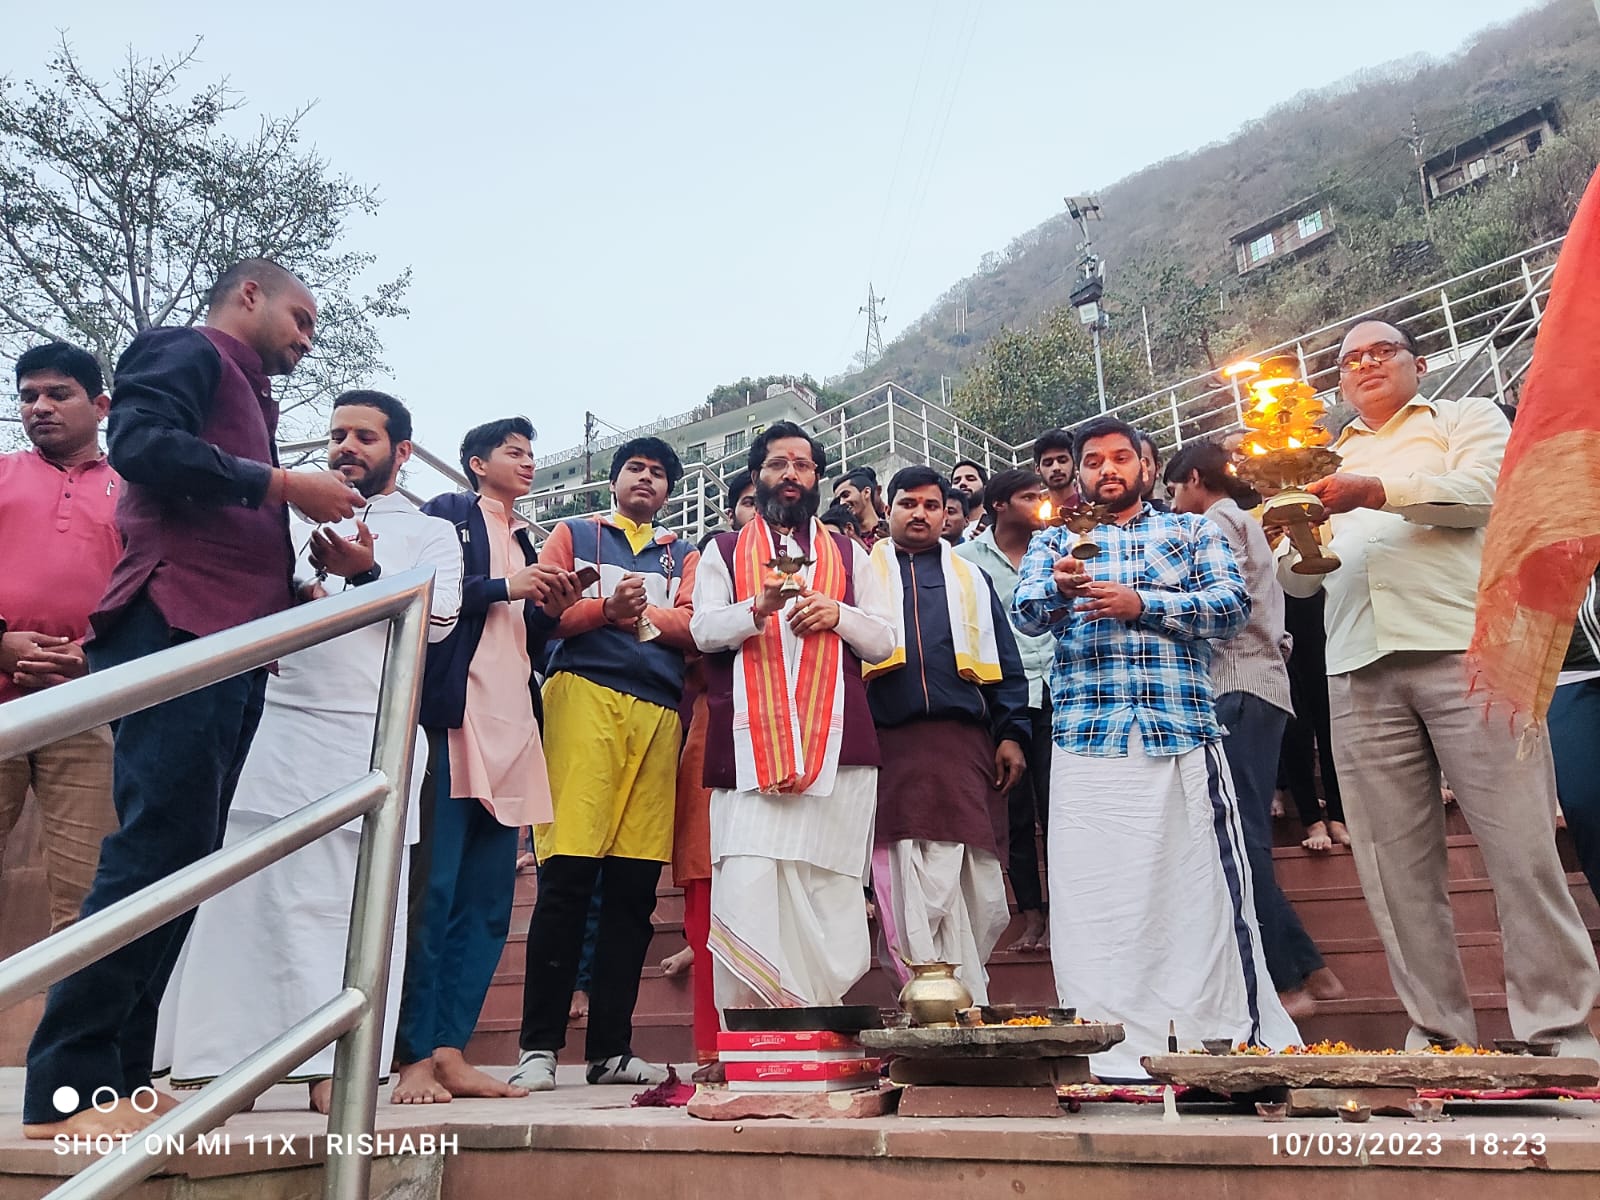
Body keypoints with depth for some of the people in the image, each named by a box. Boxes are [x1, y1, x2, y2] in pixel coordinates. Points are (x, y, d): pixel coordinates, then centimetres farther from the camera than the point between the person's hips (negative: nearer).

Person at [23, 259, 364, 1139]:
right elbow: (142, 445, -16)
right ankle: (66, 1088, -8)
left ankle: (118, 1077, 10)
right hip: (178, 629, -9)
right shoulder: (188, 351, 5)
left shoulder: (243, 395, 30)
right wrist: (283, 485, -10)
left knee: (182, 860, 5)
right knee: (157, 850, -14)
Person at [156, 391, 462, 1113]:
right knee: (241, 890, 1)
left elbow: (438, 617, -2)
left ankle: (336, 1068, 2)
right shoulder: (297, 521, 25)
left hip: (374, 741, -3)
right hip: (275, 728, 3)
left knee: (352, 904, -3)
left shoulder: (431, 533, 14)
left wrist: (367, 573, -14)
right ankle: (206, 1061, 9)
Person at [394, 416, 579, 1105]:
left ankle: (450, 1051, 10)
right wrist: (507, 588, -7)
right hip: (452, 719, -7)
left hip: (509, 731, 7)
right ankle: (413, 1057, 0)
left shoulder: (524, 543, 26)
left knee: (488, 902, 5)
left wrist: (552, 608, 7)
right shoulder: (446, 515, 7)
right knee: (432, 889, -7)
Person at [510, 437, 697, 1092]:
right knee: (566, 877, -10)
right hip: (584, 697, -3)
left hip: (659, 712, 3)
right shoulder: (573, 534, 19)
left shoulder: (683, 556, 25)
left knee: (634, 888, 1)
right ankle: (539, 1047, -2)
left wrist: (644, 612, -11)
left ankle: (611, 1049, 8)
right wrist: (607, 608, -12)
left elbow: (693, 626, 7)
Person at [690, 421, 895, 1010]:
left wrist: (838, 614, -3)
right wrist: (758, 607, -16)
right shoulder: (724, 551, 18)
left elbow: (883, 640, 17)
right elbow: (703, 630, 4)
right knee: (746, 885, -11)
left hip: (835, 744, 1)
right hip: (751, 745, -1)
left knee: (828, 893, -2)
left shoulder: (849, 555, 22)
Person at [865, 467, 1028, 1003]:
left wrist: (1011, 734, 6)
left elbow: (1005, 665, 18)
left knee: (978, 888, -1)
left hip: (965, 745, 2)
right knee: (918, 888, -9)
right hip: (891, 746, -2)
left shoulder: (971, 580, 23)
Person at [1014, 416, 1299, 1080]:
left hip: (1183, 735, 0)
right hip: (1086, 741, 1)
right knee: (1093, 897, -1)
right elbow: (1024, 612, 1)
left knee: (1203, 888, -2)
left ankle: (1237, 1037, 10)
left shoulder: (1193, 531, 17)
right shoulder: (1054, 540, 18)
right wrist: (1058, 589, -22)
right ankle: (1109, 1052, 8)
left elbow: (1233, 604, 2)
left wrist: (1141, 603, -11)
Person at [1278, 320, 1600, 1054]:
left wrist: (1379, 490, -18)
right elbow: (1301, 581, 19)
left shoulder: (1468, 417, 19)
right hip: (1360, 671, 3)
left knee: (1521, 848, -6)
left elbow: (1481, 493, -4)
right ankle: (1439, 1032, 8)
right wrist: (1293, 541, -3)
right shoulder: (1328, 464, 28)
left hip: (1463, 647, -3)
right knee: (1396, 866, 0)